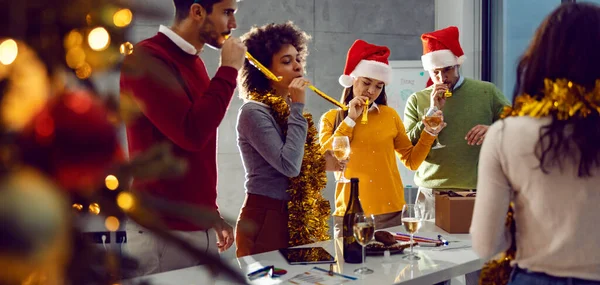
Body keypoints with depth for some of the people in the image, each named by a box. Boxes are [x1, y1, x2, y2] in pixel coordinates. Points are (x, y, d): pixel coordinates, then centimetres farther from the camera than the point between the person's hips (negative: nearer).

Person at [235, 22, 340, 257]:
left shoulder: (288, 109, 11)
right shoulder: (254, 112, -14)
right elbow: (288, 166, -25)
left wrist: (323, 160, 6)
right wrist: (298, 108, -19)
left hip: (294, 217, 8)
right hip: (265, 219, -8)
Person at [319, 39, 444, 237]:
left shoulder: (389, 115, 7)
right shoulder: (331, 118, 5)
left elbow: (411, 161, 10)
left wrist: (428, 133, -5)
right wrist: (350, 119, -7)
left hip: (392, 213, 1)